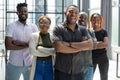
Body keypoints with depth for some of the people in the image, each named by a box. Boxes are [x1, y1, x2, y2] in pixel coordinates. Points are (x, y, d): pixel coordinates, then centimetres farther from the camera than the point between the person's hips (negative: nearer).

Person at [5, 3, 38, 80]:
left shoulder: (33, 26, 4)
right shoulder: (11, 26, -5)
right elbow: (8, 46, -14)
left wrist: (19, 42, -15)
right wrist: (27, 44, -12)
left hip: (29, 63, 2)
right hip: (14, 64, -2)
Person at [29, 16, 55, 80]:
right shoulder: (34, 36, -1)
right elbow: (33, 51, -12)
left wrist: (40, 48, -15)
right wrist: (49, 52, -10)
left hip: (49, 65, 1)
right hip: (37, 66, -1)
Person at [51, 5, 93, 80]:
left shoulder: (83, 30, 6)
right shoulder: (58, 29, -5)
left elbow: (90, 45, -10)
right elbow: (59, 48, -19)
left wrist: (69, 44, -16)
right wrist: (81, 47, -11)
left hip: (78, 72, 3)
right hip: (61, 72, -3)